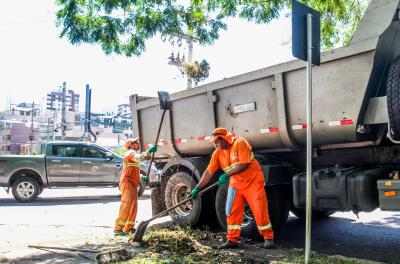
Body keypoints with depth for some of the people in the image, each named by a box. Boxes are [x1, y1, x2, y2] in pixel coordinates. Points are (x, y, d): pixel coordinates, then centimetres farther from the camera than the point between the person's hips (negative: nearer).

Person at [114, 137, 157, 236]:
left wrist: (142, 177, 14)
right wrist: (149, 151, -33)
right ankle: (118, 229, -13)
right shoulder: (131, 153, -6)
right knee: (126, 206, -13)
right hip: (127, 183, -10)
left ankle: (128, 227, 17)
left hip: (132, 184, 10)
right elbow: (139, 158, -31)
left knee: (133, 206, 11)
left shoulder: (133, 154, 26)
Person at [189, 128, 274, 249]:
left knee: (260, 210, -3)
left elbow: (244, 164, -24)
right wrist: (197, 188, -7)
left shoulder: (240, 143, -18)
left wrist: (227, 175, -23)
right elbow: (209, 172, -2)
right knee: (232, 211, 1)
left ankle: (268, 238, 10)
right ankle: (232, 240, 9)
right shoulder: (217, 153, -1)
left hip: (253, 181, -5)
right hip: (236, 184, 6)